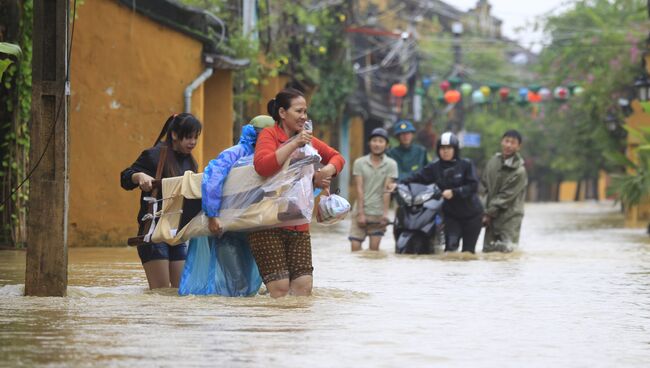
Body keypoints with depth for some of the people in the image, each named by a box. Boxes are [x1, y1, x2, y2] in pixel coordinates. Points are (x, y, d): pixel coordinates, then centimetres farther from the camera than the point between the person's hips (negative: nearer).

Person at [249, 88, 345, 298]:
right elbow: (262, 165, -24)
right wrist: (294, 143, -23)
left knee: (304, 285, -2)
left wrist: (327, 171, 1)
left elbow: (337, 158, 24)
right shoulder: (269, 135, -5)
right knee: (280, 287, -11)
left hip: (298, 225, 6)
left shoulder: (306, 139, 13)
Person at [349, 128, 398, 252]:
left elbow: (387, 190, -4)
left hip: (378, 213, -1)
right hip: (360, 211, 1)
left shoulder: (391, 164, 1)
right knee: (355, 247, -5)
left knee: (374, 249, -3)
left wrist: (385, 213, -10)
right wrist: (361, 213, -8)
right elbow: (359, 189, -2)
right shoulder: (359, 163, 3)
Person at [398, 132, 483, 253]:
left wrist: (454, 192, -24)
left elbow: (473, 186, -14)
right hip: (451, 214, 1)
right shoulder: (434, 167, 1)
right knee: (451, 245, -17)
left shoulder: (466, 165, -7)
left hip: (471, 214, -1)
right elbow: (417, 178, -7)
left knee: (468, 250, 3)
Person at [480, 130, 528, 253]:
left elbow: (505, 196, -14)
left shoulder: (519, 171, -15)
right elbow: (484, 185, 11)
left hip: (509, 216, -5)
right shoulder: (494, 161, 5)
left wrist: (488, 213, -11)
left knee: (506, 248, -12)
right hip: (492, 215, 5)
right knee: (487, 248, 4)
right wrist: (484, 208, -1)